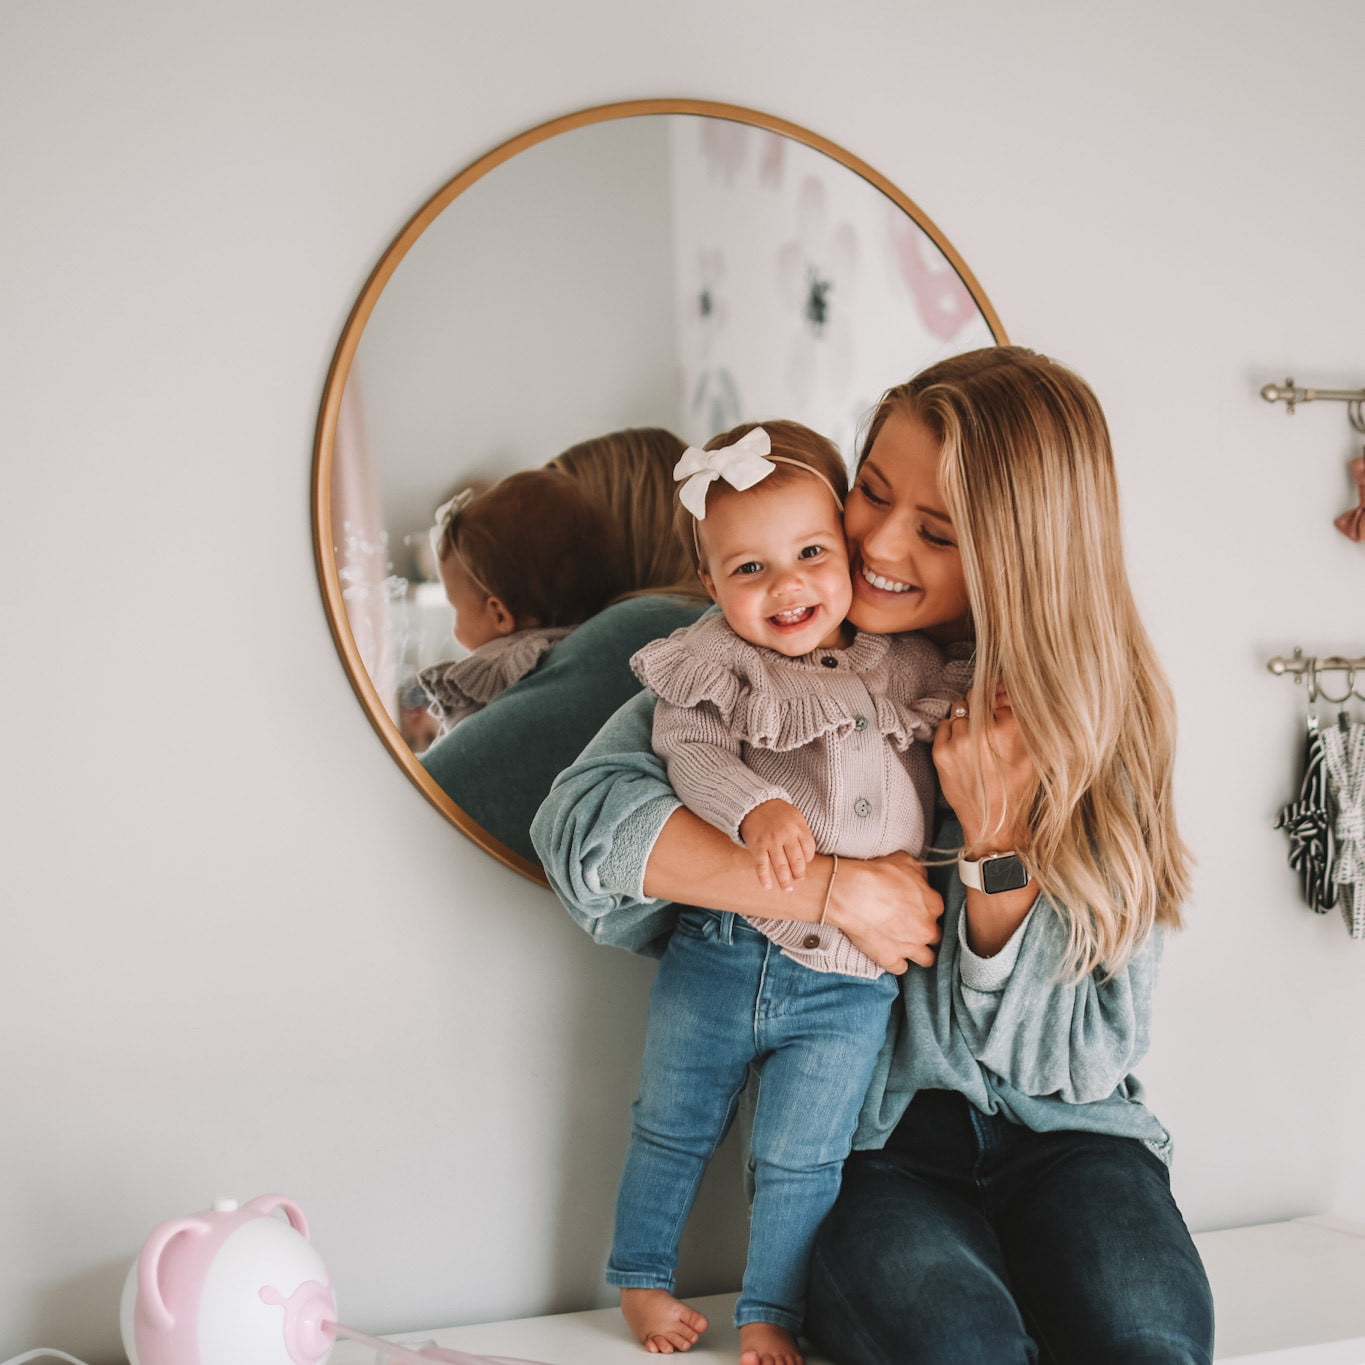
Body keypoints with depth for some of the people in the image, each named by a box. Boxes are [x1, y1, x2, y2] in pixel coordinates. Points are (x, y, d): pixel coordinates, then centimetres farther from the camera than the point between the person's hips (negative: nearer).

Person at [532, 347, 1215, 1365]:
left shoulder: (1100, 717, -2)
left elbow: (1076, 1054, -4)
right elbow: (583, 819, -17)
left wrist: (996, 839, -19)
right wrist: (835, 888, -21)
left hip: (1060, 1133, 2)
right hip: (870, 1142, -1)